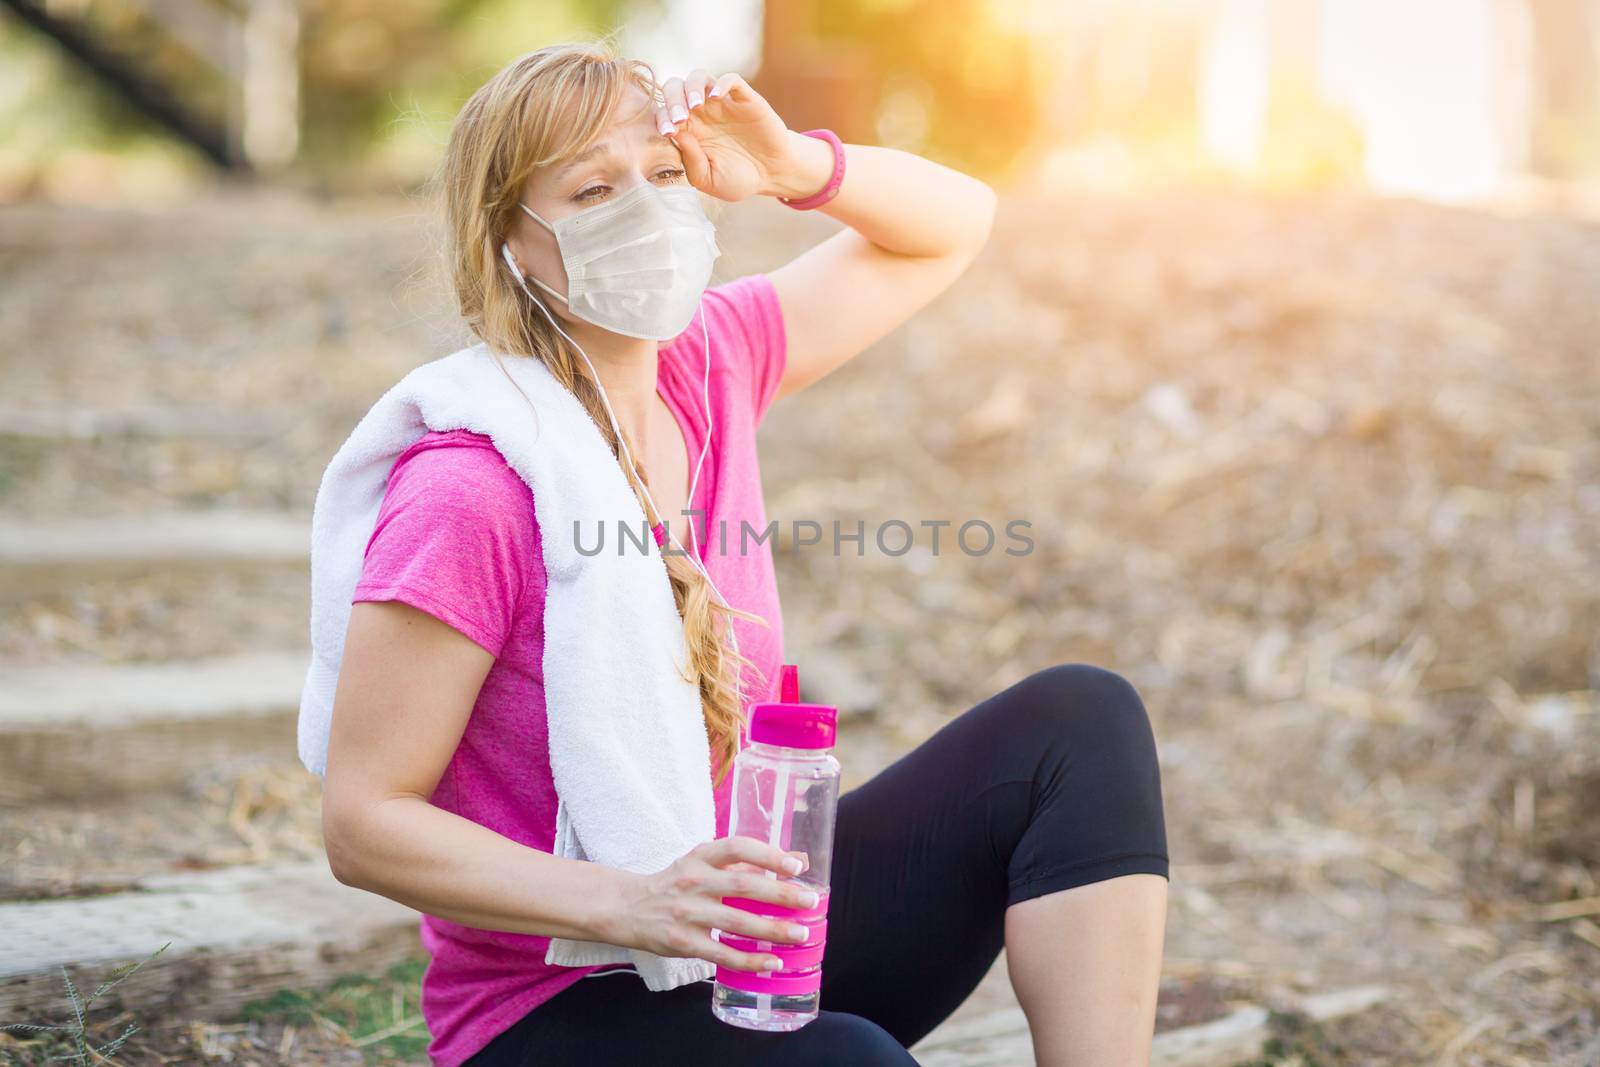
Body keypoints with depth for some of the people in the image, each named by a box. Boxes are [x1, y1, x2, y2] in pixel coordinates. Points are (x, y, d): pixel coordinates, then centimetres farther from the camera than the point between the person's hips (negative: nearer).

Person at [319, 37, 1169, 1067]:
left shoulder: (711, 364, 0)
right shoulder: (469, 494, -20)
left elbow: (952, 225, 14)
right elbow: (363, 823, -18)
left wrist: (795, 166, -6)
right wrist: (631, 905, -29)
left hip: (756, 943, 7)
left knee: (1079, 716, -9)